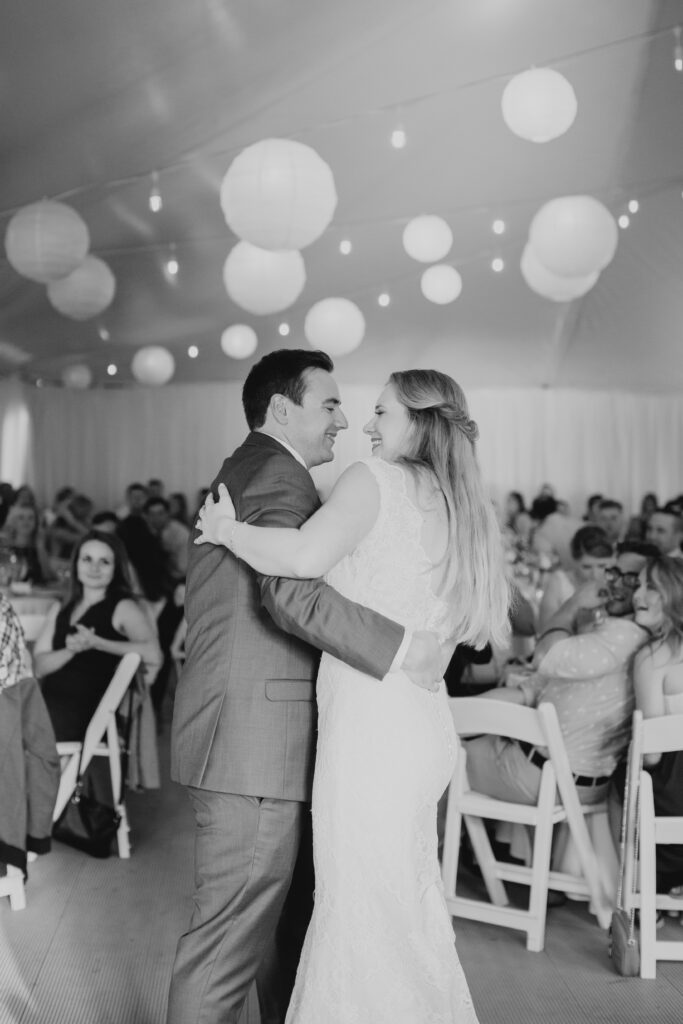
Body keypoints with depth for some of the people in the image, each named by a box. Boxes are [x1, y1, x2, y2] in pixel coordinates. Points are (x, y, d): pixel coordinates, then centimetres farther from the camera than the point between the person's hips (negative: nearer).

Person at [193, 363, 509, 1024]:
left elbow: (304, 557, -24)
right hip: (426, 727, 8)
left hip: (371, 724, -8)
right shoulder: (464, 511, 16)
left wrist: (226, 529, -8)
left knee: (361, 906, 1)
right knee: (409, 904, 18)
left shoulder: (378, 478, -7)